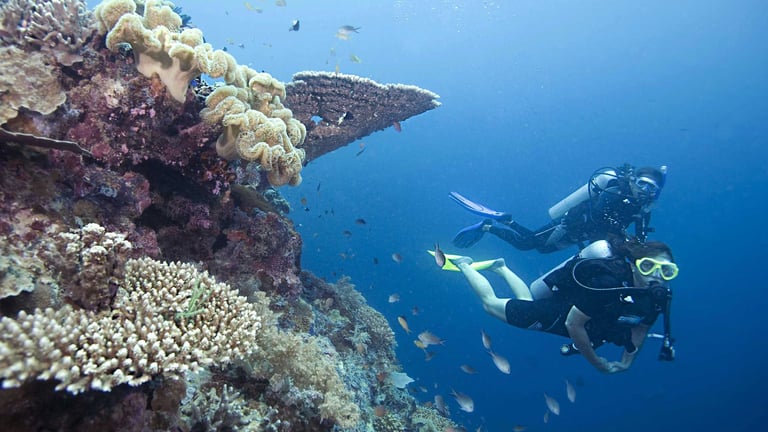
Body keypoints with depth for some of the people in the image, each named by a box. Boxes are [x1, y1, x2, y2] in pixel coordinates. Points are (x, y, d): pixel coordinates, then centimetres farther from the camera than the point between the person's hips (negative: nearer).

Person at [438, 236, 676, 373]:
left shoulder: (658, 296, -19)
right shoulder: (607, 283, -40)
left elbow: (641, 325, 2)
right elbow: (573, 324, -32)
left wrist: (626, 362, 0)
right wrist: (598, 363, -19)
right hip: (551, 314, -6)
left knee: (528, 301, 35)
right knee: (491, 302, 14)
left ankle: (501, 267, 53)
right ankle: (464, 264, 33)